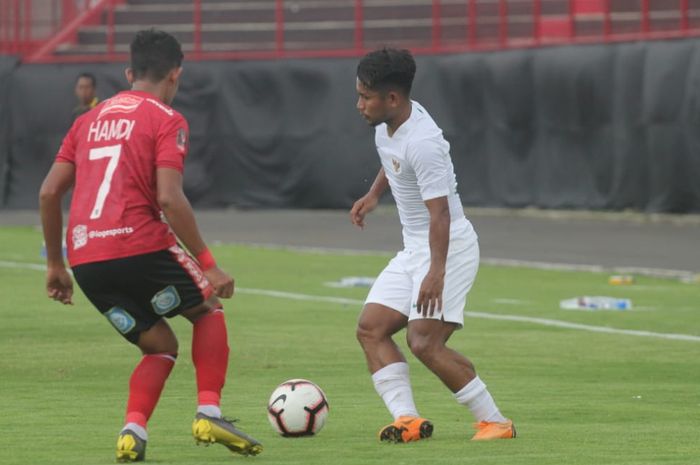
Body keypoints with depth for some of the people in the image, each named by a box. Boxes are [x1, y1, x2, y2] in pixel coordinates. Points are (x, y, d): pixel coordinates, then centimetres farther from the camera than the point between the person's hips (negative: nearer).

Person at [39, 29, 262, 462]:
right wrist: (209, 264, -8)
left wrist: (55, 264, 24)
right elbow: (171, 199, -12)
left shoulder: (90, 120, 20)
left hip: (85, 259, 6)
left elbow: (49, 192, 16)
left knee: (161, 345, 19)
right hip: (139, 245, -6)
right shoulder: (166, 120, 1)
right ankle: (209, 413, 4)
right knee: (208, 309, 19)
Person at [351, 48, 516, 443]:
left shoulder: (422, 142, -26)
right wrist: (374, 195, 19)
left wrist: (436, 272, -34)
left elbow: (440, 211, -29)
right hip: (414, 248, 10)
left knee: (425, 341, -19)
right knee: (371, 328, -1)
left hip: (448, 247, -10)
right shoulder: (388, 123, 3)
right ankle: (407, 418, -10)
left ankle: (495, 421, -9)